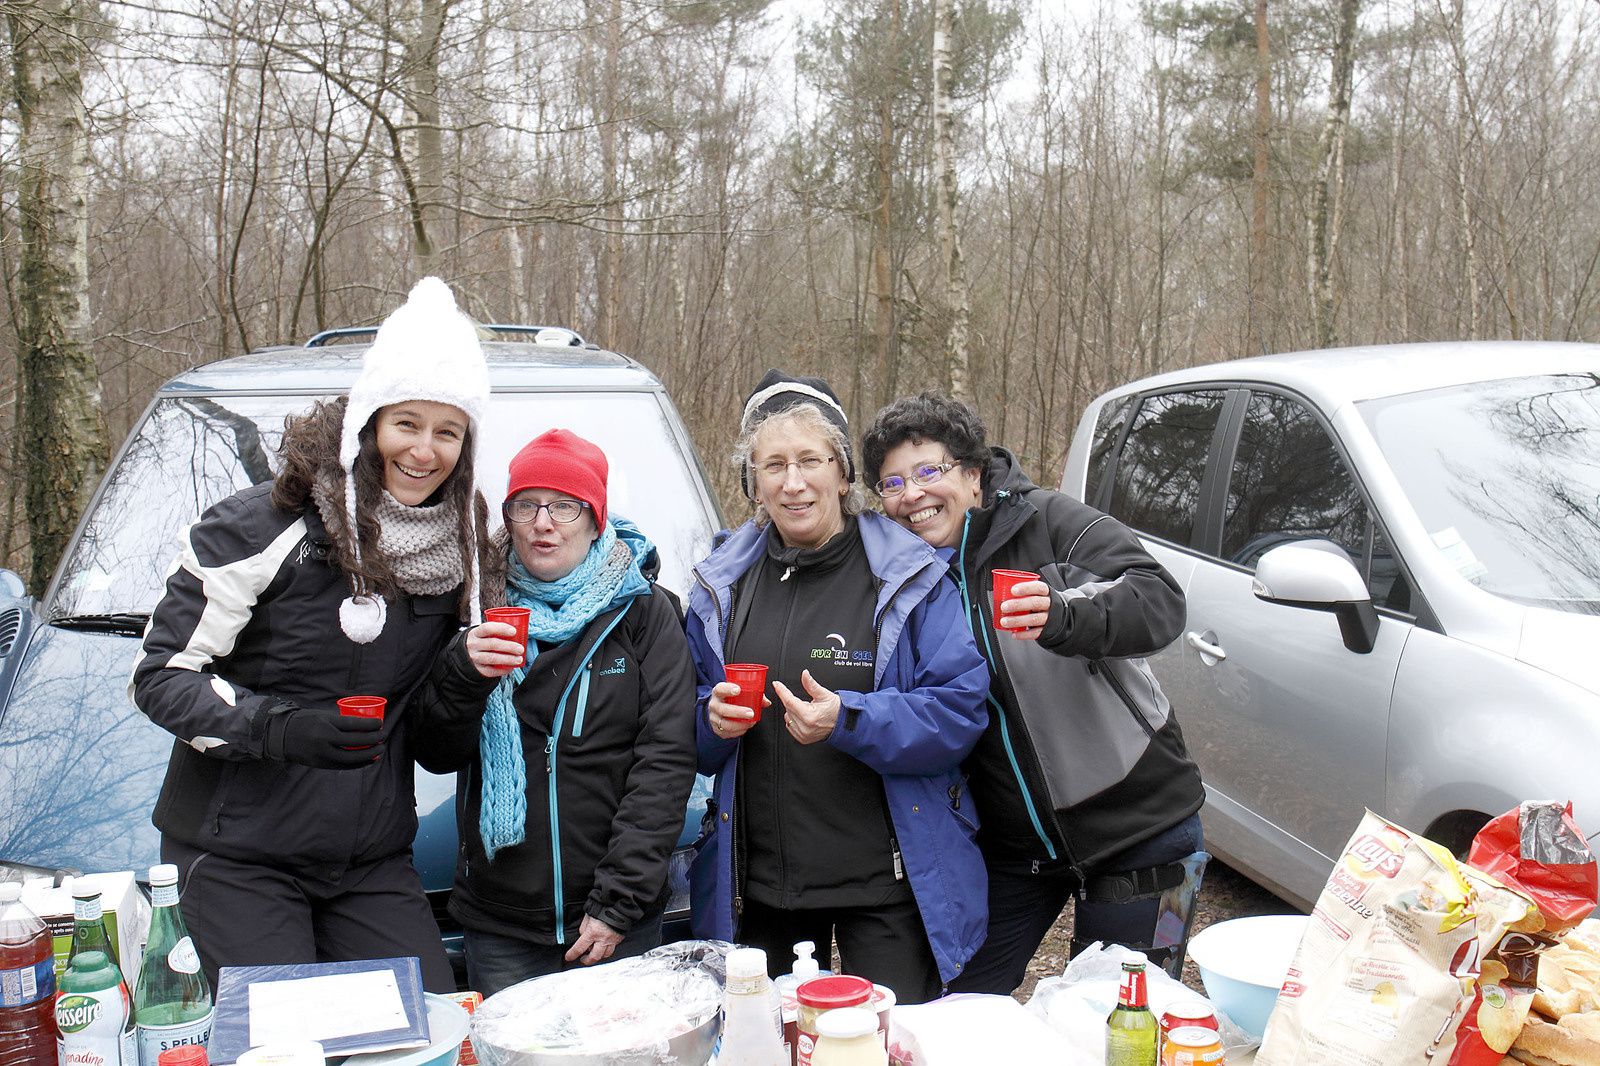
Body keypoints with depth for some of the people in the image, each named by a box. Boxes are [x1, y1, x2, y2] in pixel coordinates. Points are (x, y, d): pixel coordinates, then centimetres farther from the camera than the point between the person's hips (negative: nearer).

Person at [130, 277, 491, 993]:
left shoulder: (457, 544, 5)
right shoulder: (266, 525, -11)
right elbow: (161, 674, -11)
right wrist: (276, 728, -26)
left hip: (373, 859, 5)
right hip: (237, 855, -4)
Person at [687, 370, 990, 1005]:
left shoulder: (909, 576, -7)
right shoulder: (722, 583, 6)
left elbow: (961, 709, -11)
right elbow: (691, 735, 13)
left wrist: (848, 720, -24)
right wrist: (714, 719, -9)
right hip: (756, 883, 4)